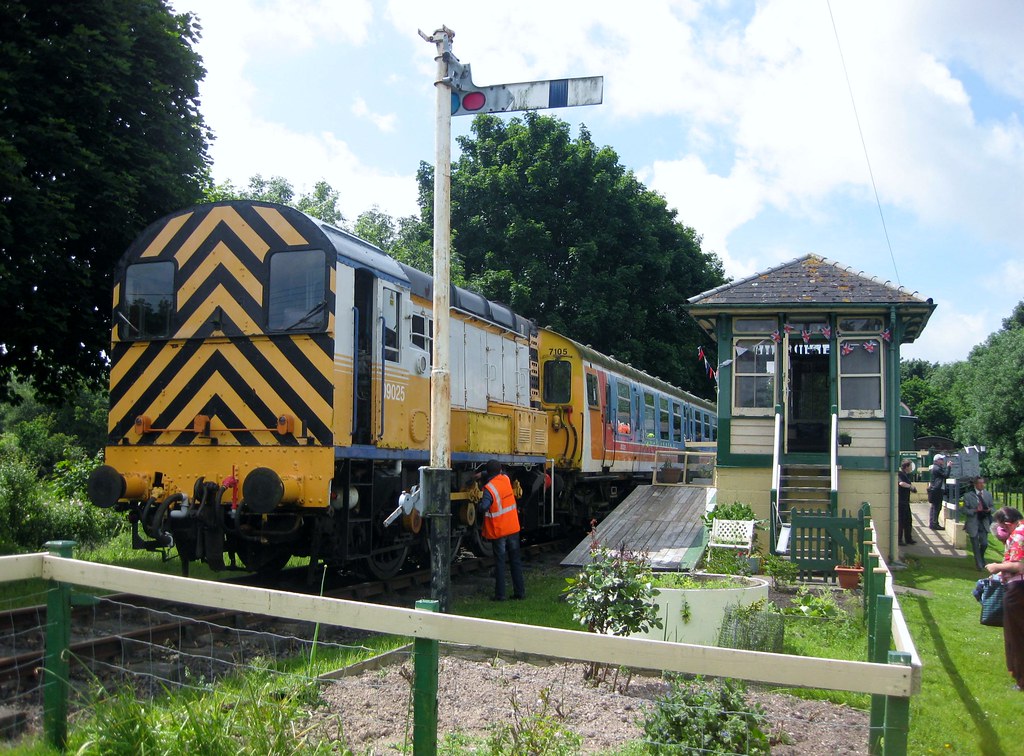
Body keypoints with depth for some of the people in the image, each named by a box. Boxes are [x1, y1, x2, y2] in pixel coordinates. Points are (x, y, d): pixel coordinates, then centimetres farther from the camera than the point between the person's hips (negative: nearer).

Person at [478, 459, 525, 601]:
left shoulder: (489, 488, -17)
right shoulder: (506, 479, 1)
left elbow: (484, 507, -31)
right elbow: (502, 474, 26)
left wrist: (478, 506, -10)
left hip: (498, 531, -5)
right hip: (513, 528, 5)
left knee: (500, 562, 4)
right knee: (515, 560, 13)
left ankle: (500, 594, 7)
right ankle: (520, 592, 16)